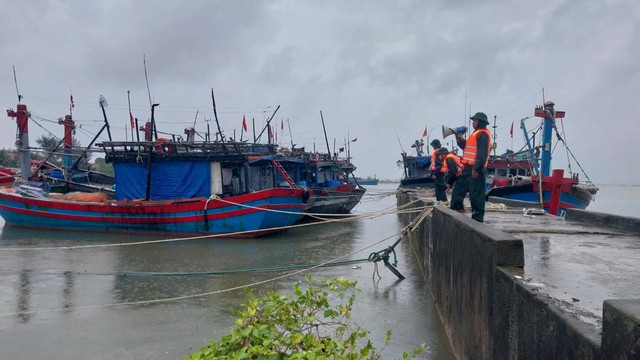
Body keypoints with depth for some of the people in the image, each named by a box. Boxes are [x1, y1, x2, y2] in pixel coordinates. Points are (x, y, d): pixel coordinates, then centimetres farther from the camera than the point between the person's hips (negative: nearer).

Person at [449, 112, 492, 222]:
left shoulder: (482, 134, -11)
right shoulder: (476, 133, 22)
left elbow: (482, 154, -20)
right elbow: (466, 147, 27)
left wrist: (476, 168, -25)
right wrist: (460, 140, 11)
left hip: (475, 170, -11)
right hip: (468, 168, 11)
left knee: (476, 194, -7)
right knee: (458, 189, 16)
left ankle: (477, 217, -2)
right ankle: (455, 210, 25)